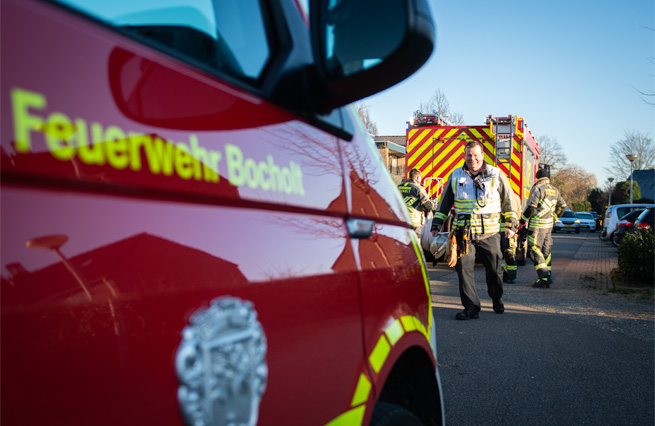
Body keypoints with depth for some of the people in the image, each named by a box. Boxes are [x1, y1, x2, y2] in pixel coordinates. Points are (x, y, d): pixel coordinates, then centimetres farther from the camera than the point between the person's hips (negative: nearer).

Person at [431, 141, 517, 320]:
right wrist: (436, 225, 10)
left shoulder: (497, 175, 5)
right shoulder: (455, 176, 9)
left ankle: (497, 300, 34)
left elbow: (508, 201, 11)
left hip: (489, 233, -1)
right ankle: (471, 307, 1)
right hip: (464, 231, 1)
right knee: (464, 269, -6)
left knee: (494, 269, 9)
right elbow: (445, 202, 14)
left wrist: (511, 224, 7)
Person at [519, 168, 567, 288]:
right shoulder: (554, 190, 13)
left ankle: (544, 277, -14)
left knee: (534, 250, -6)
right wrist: (554, 217, 34)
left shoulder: (538, 188, -10)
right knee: (546, 251, 12)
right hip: (549, 225, 8)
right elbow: (562, 205, 21)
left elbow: (531, 207, -16)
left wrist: (523, 219, -5)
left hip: (537, 225, -8)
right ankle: (547, 277, 13)